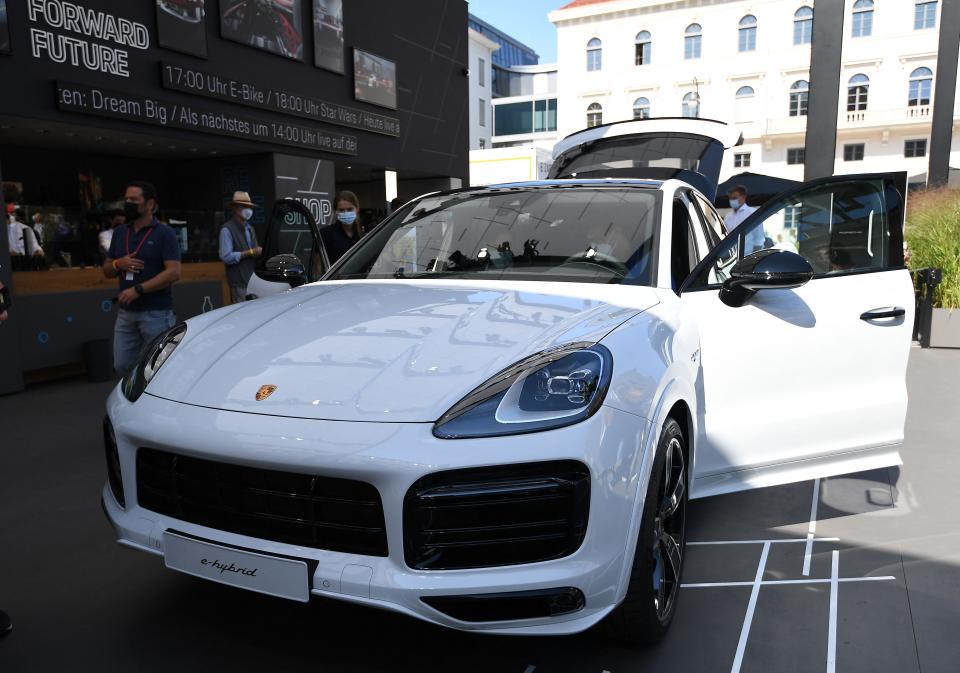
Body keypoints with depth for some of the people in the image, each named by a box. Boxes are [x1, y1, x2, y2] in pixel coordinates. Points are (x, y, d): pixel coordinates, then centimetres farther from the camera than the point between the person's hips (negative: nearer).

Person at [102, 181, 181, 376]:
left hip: (156, 313, -6)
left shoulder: (164, 233, -5)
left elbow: (173, 273, -15)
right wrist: (118, 264, -5)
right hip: (126, 312, 6)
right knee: (122, 366, 8)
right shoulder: (120, 232, 14)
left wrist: (139, 289, -20)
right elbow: (107, 270, 19)